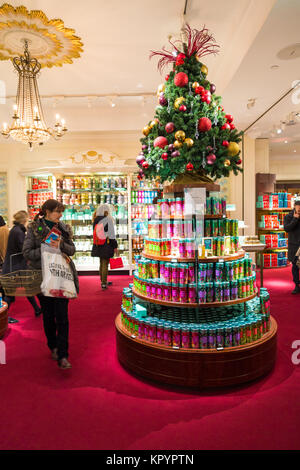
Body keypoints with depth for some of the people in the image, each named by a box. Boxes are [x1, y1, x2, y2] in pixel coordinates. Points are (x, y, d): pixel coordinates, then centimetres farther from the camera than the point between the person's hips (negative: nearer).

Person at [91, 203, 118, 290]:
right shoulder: (108, 219, -12)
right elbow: (112, 234, -13)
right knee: (105, 264, -1)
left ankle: (103, 281, 30)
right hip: (107, 245, -7)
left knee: (102, 263, 18)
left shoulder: (96, 220, 8)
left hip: (98, 245, 7)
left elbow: (95, 233, 14)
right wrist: (115, 246, -8)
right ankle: (103, 283, 1)